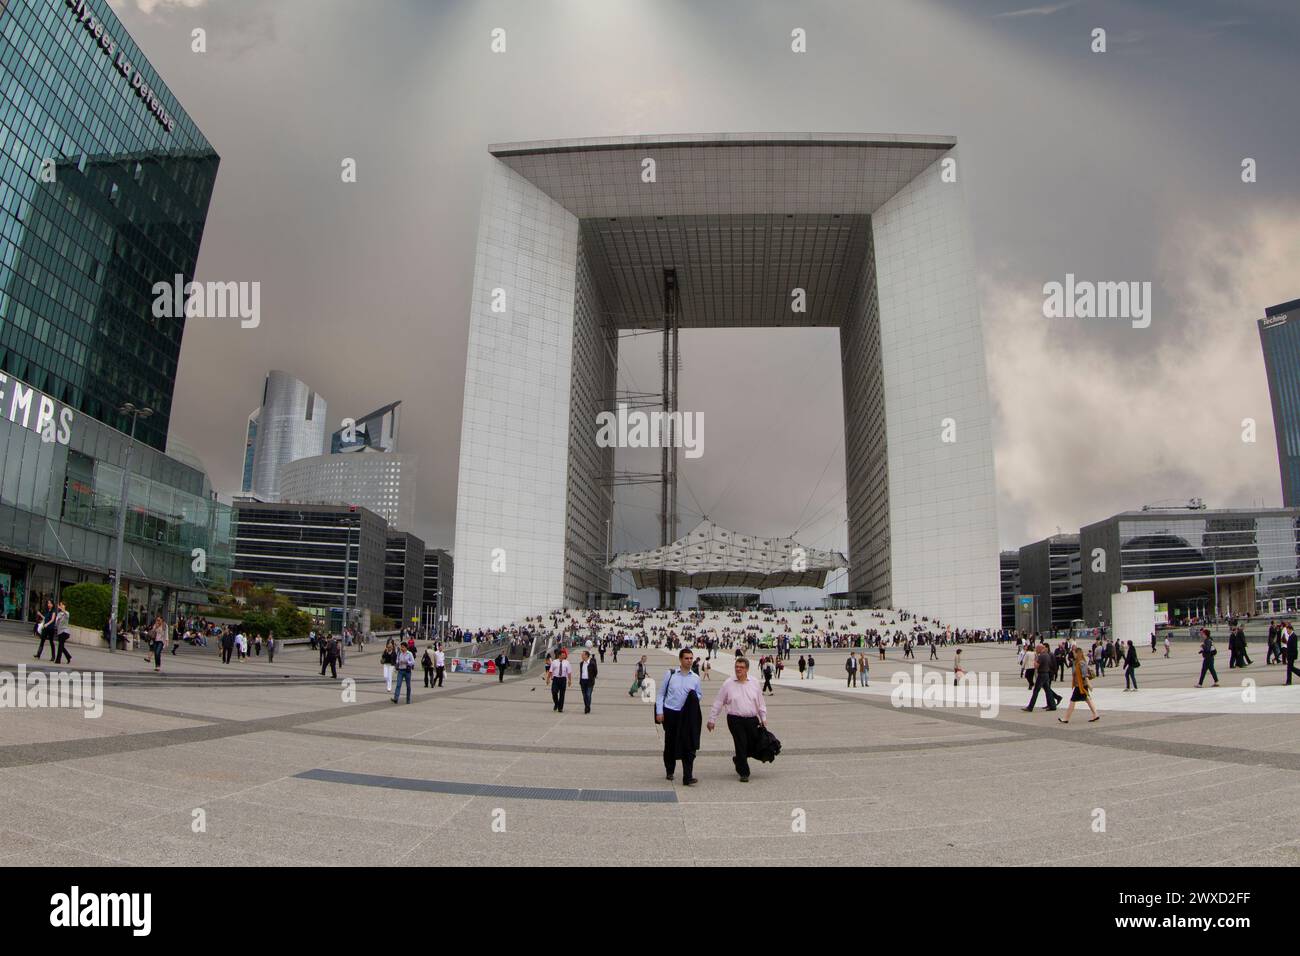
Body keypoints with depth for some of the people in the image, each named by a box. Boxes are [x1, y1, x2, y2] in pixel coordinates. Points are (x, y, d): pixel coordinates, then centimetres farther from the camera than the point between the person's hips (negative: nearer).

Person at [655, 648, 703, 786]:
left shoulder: (696, 678, 4)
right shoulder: (670, 674, -2)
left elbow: (698, 695, 16)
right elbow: (660, 694, 2)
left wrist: (694, 696, -8)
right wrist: (659, 712, -5)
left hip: (687, 716, 1)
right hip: (670, 714, -1)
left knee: (688, 746, -8)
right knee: (670, 744, 13)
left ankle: (687, 777, -6)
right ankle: (669, 771, 34)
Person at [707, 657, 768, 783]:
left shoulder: (754, 683, 6)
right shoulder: (728, 683, -2)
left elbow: (761, 703, 15)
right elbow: (718, 703, 2)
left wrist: (763, 718, 12)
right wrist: (712, 719, 2)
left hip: (752, 719, 3)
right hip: (735, 720, -3)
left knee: (755, 744, 7)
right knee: (741, 745, -4)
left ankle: (738, 760, 35)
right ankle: (744, 773, 10)